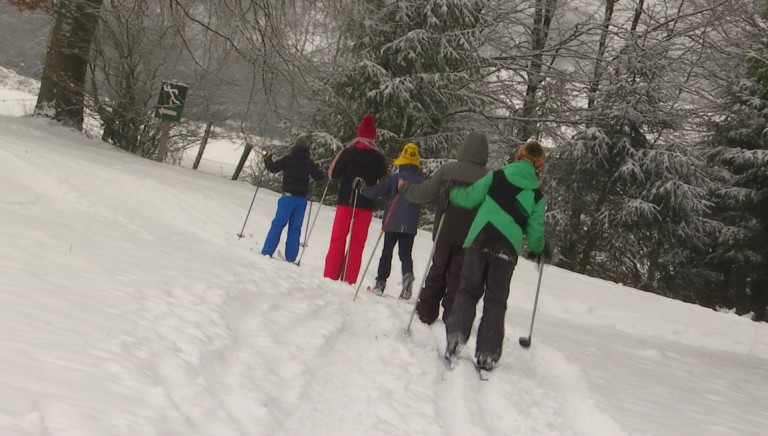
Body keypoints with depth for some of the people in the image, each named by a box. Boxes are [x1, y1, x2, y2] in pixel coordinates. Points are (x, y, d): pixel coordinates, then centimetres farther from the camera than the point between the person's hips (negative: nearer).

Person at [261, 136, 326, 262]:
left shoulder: (288, 158, -3)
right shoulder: (309, 162, 5)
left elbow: (273, 168, -4)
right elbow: (320, 178, 11)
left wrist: (267, 159, 15)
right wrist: (317, 168, 31)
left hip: (288, 196, -2)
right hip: (302, 199, 2)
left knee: (277, 224, 1)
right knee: (295, 228, 7)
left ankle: (267, 252, -3)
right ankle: (290, 258, 6)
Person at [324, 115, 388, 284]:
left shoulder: (348, 152, -5)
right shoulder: (378, 157, -2)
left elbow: (334, 173, -2)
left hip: (346, 201, -1)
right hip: (366, 205, 1)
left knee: (338, 239, 7)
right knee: (357, 243, 5)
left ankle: (330, 276, 5)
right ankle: (348, 280, 3)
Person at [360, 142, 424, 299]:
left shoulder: (394, 179, -6)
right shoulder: (420, 182, 1)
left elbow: (376, 191, -10)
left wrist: (362, 189, 1)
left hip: (392, 223, -1)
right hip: (410, 226, 2)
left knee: (386, 252, 10)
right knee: (405, 254, 9)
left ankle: (380, 283, 11)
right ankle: (408, 275, -19)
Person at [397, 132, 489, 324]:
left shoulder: (447, 170, -5)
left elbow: (424, 193, -2)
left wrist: (404, 188, 15)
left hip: (444, 234, 1)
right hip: (469, 238, -1)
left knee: (436, 273, 16)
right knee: (458, 279, 9)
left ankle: (426, 313, 20)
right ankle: (451, 318, 9)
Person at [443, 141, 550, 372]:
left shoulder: (497, 177, 2)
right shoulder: (537, 197, 4)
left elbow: (469, 198, 2)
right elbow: (535, 231, 6)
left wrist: (453, 193, 23)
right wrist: (539, 250, 27)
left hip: (480, 242, 0)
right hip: (507, 251, 0)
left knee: (468, 292, 10)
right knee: (495, 302, 9)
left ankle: (455, 338, -8)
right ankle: (486, 354, 7)